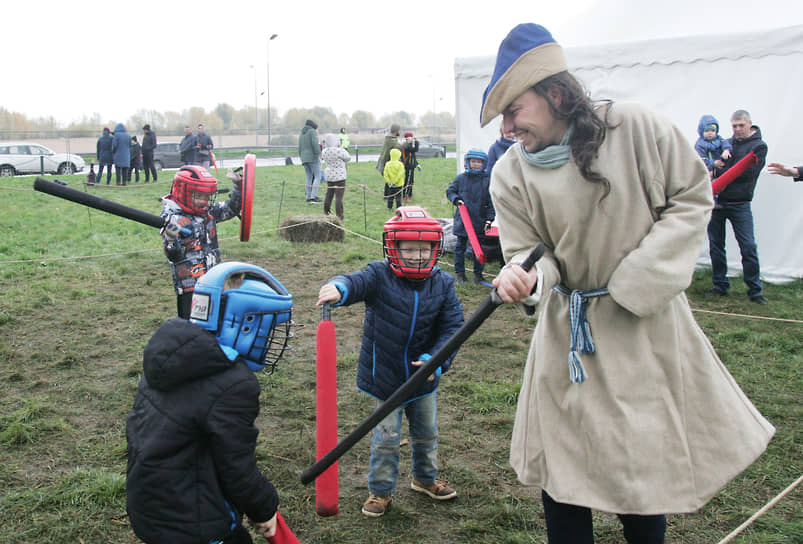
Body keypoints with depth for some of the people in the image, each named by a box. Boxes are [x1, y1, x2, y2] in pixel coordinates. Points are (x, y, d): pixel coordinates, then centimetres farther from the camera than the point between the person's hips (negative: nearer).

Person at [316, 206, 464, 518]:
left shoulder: (443, 284, -6)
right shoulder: (380, 277, -15)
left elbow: (453, 326, -7)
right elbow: (357, 282, -35)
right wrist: (339, 288, -60)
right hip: (385, 378, -3)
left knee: (426, 433, 22)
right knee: (386, 438, 8)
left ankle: (425, 478, 47)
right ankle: (380, 491, 28)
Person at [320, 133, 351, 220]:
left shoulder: (324, 152, -1)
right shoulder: (338, 151, -18)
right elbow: (348, 158, -5)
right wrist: (342, 149, 9)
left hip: (329, 176, 6)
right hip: (339, 176, -6)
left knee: (329, 195, 16)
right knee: (339, 196, -5)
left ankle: (327, 213, 23)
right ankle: (339, 216, -5)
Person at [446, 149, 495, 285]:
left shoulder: (487, 180, -1)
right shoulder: (461, 178, 1)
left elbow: (491, 202, 0)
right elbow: (450, 191, 13)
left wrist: (490, 218, -7)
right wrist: (456, 199, -8)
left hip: (480, 221, 0)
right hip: (462, 221, 0)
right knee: (460, 246, 7)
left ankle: (478, 273, 20)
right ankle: (459, 273, 17)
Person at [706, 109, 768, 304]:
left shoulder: (758, 146, 1)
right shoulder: (727, 143, 15)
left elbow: (747, 173, -13)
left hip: (739, 204, -4)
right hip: (716, 202, 4)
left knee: (749, 247, -6)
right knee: (716, 246, 7)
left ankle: (755, 290, 2)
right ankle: (720, 286, 18)